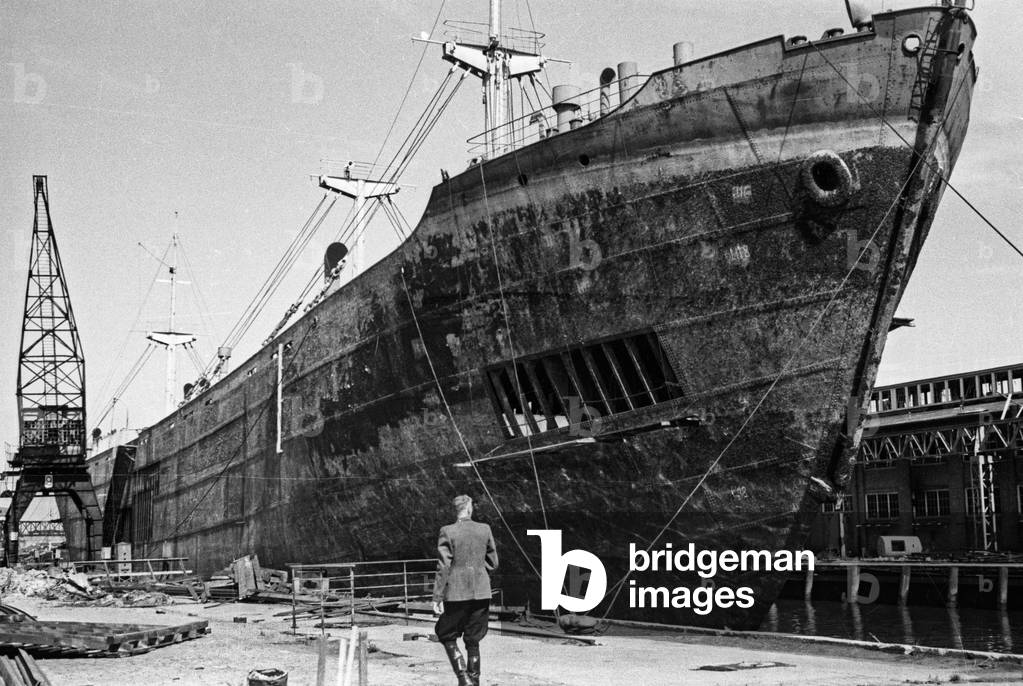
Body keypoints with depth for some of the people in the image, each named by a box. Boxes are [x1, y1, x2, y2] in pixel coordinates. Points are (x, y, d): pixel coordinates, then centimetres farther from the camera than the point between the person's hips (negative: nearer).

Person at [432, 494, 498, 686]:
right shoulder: (485, 530, 2)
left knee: (447, 636, 10)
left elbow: (443, 567, -10)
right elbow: (493, 563, 9)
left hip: (457, 593, -3)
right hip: (481, 593, 3)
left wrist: (437, 598, -8)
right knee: (473, 641, 12)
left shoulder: (448, 532, -8)